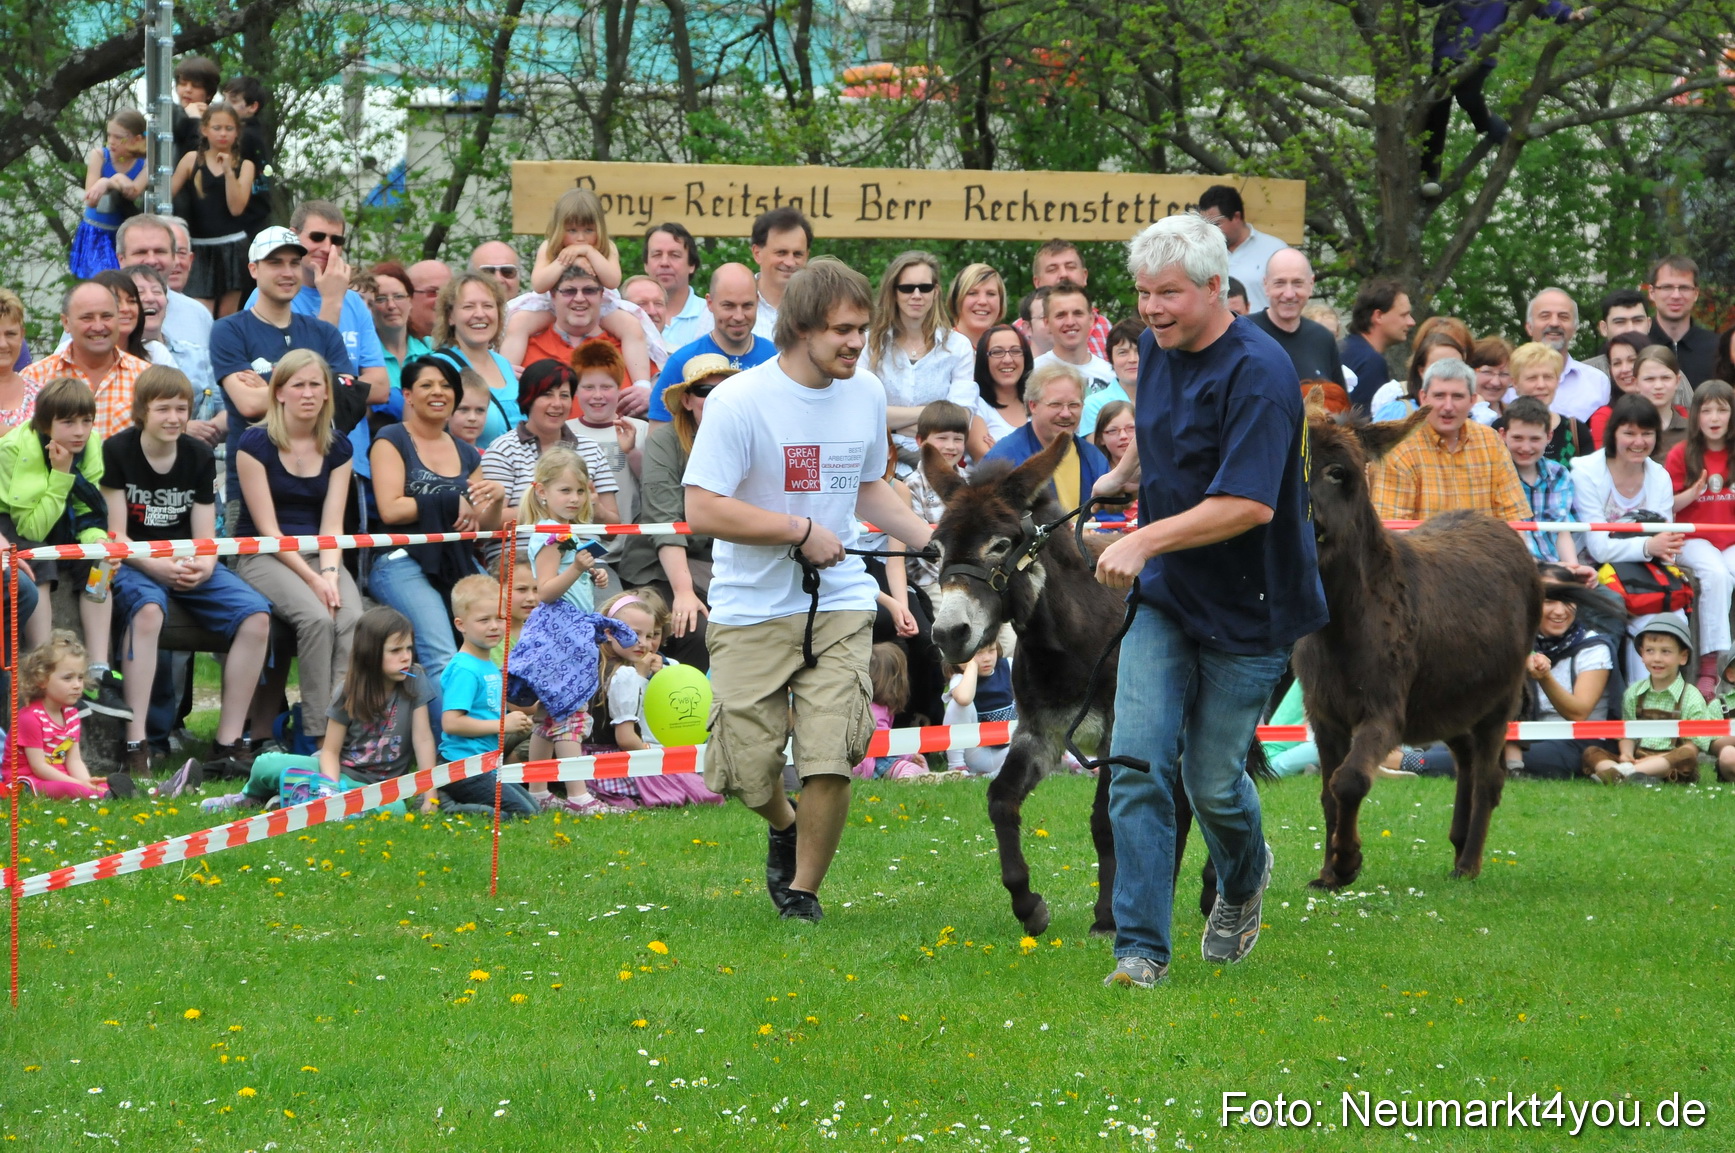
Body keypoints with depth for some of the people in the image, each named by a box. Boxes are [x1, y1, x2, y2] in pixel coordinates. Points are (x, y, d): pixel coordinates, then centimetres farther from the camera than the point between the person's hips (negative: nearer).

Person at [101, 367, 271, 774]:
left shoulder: (199, 456, 7)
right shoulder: (116, 451, -6)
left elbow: (205, 537, 4)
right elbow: (115, 535, -9)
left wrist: (203, 568, -20)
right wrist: (156, 566, -26)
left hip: (189, 566, 5)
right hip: (133, 563, -5)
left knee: (256, 615, -19)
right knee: (147, 609, -40)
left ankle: (229, 741, -14)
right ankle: (135, 743, -40)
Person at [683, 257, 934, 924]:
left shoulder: (866, 396, 6)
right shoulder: (740, 401, -13)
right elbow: (702, 509, -16)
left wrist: (934, 543, 10)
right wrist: (802, 530, -15)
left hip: (838, 603, 3)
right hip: (751, 611, -3)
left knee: (830, 759, -11)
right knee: (745, 767, -1)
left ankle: (804, 887, 11)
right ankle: (782, 826, 35)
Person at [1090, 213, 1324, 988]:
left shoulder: (1258, 372, -22)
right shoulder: (1157, 350, 3)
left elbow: (1249, 504, -30)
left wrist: (1147, 539, -33)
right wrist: (1123, 476, 32)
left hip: (1247, 611, -6)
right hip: (1164, 601, 6)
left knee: (1212, 780, 3)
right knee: (1138, 765, -8)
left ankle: (1244, 880, 37)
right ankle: (1141, 949, -8)